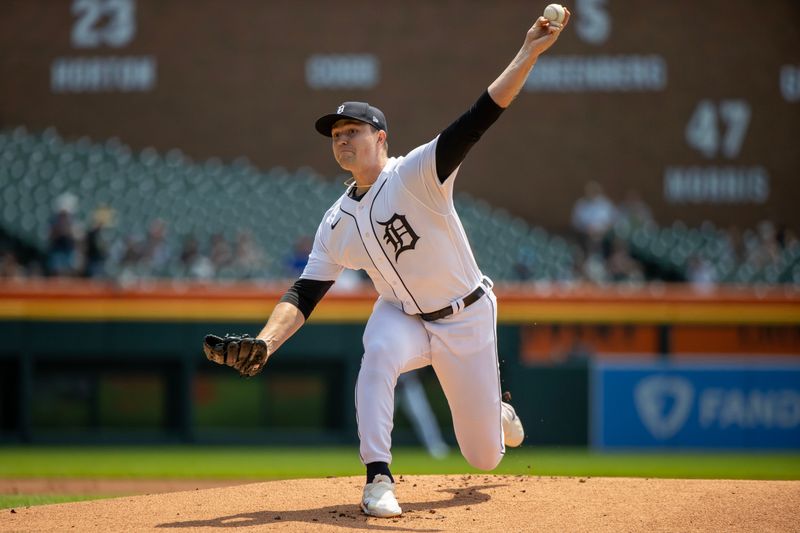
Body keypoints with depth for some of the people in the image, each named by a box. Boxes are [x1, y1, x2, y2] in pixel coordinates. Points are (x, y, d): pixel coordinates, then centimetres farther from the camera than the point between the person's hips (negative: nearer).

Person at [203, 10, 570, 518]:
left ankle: (498, 413, 43)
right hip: (403, 317, 3)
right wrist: (261, 346, -25)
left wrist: (529, 53, -44)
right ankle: (379, 480, -31)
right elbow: (305, 294, -7)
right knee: (379, 352, -36)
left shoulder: (416, 174, -21)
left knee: (484, 457, 4)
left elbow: (478, 119, -32)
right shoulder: (338, 224, -6)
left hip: (466, 318, -3)